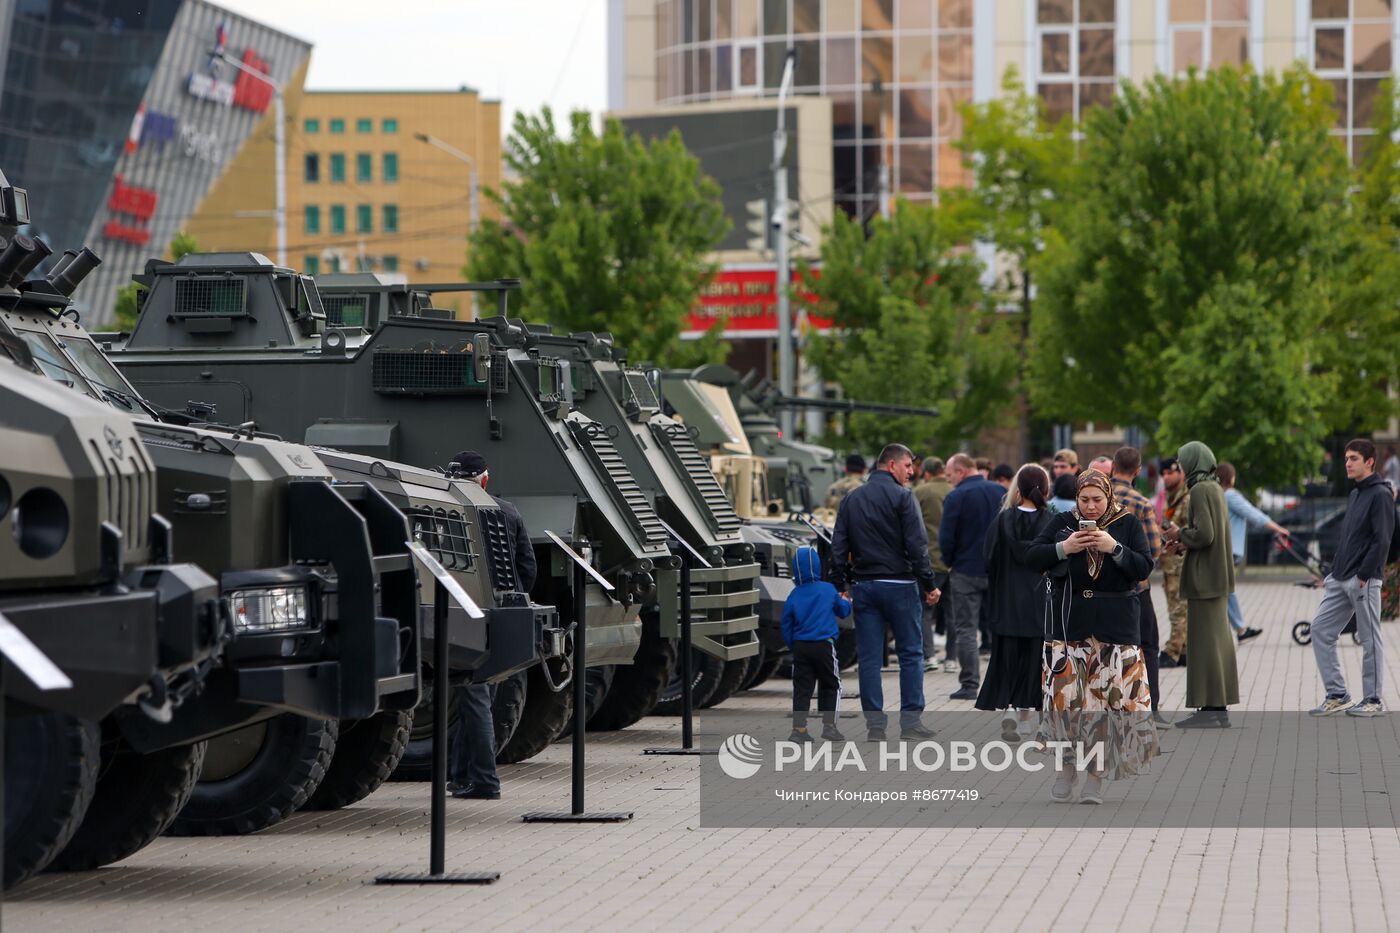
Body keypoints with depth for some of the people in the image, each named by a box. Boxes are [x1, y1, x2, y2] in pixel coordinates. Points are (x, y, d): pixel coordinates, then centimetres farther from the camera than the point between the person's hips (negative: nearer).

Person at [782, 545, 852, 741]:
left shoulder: (794, 596, 1)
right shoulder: (828, 590, -3)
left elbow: (786, 625, 5)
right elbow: (843, 611, 11)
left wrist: (792, 646, 17)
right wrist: (846, 602, 33)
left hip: (800, 646, 2)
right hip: (824, 645, -2)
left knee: (801, 688, 5)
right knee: (830, 686, 10)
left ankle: (799, 727, -1)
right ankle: (829, 725, 3)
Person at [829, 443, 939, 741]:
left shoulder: (851, 499, 11)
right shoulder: (901, 497, -6)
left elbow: (838, 546, 10)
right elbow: (917, 545, -12)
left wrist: (839, 585, 12)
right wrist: (929, 584, -8)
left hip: (863, 586, 5)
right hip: (899, 583, -5)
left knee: (869, 658, 4)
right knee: (911, 653, 3)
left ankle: (874, 724, 3)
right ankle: (910, 722, 0)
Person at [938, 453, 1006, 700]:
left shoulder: (956, 497, -13)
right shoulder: (1000, 492, 4)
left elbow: (946, 537, -14)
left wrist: (950, 563, 3)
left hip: (967, 571, -5)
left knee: (965, 629, 0)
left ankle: (969, 684, -4)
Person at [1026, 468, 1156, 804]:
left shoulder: (1128, 524, 4)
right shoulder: (1061, 523, 6)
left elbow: (1144, 568, -2)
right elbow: (1031, 558, 1)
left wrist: (1115, 548, -16)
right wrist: (1064, 547, -14)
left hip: (1116, 627, -1)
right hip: (1069, 625, 1)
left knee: (1109, 701, -4)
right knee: (1065, 698, -6)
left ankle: (1096, 776, 3)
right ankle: (1065, 768, 11)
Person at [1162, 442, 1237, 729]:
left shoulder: (1200, 491, -15)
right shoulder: (1215, 489, 13)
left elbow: (1204, 534, -22)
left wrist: (1180, 535, -6)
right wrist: (1188, 529, 13)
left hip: (1204, 576, -10)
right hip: (1217, 577, 10)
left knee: (1204, 641, -7)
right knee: (1218, 639, 11)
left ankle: (1208, 708, -6)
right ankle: (1218, 708, 14)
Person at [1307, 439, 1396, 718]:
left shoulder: (1380, 495, -9)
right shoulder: (1354, 495, 18)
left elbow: (1382, 541, -16)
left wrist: (1363, 575, -19)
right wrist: (1333, 571, 14)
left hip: (1364, 581, -9)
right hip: (1340, 580, 9)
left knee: (1370, 640, 0)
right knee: (1320, 629, 4)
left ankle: (1373, 700, 8)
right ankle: (1337, 695, 8)